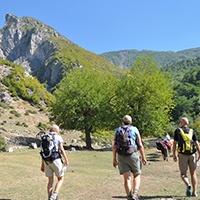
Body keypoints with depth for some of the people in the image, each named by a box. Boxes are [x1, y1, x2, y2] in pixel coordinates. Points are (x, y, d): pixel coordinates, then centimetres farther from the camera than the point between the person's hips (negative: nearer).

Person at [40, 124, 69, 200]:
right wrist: (66, 160, -1)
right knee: (60, 179, 8)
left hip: (47, 161, 5)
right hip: (56, 160, -5)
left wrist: (42, 165, 14)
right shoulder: (58, 137, -1)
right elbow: (62, 150, -9)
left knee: (50, 181, 13)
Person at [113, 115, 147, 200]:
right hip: (133, 155, -1)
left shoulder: (117, 131, 9)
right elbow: (140, 145, -2)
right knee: (136, 176, 12)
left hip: (121, 156, 1)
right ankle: (135, 193, -9)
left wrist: (114, 159, 9)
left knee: (127, 178, 5)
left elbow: (114, 146, 4)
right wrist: (143, 157, 2)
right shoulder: (134, 129, 5)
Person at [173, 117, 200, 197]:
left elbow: (175, 143, -2)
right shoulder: (192, 131, 9)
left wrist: (174, 155, 1)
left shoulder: (178, 131, 3)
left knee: (183, 174, 7)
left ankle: (188, 185, -20)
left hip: (182, 154, -2)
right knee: (193, 173, 12)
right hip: (192, 154, 2)